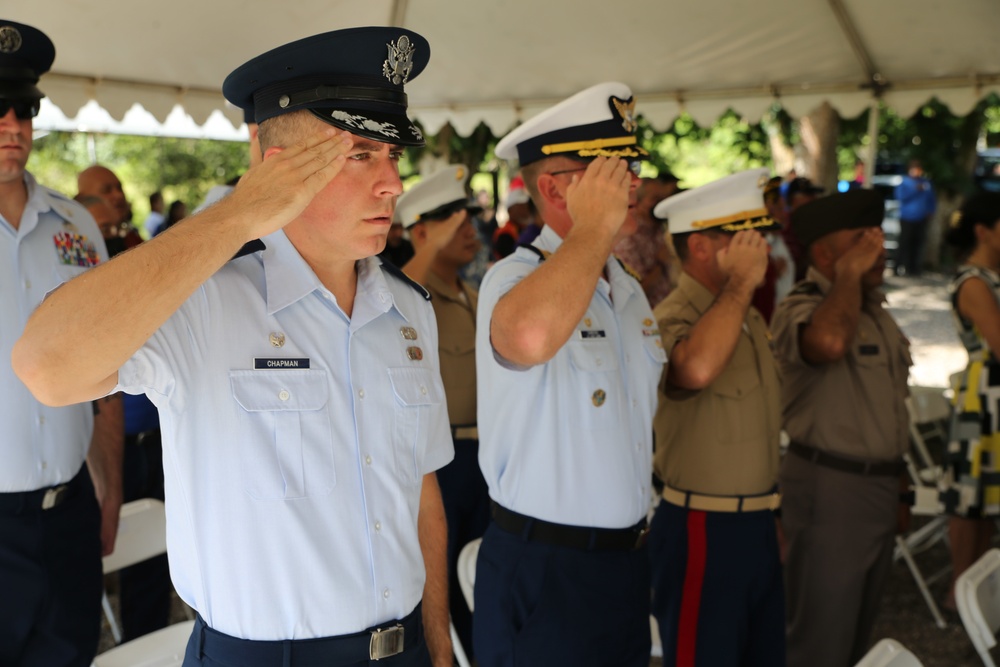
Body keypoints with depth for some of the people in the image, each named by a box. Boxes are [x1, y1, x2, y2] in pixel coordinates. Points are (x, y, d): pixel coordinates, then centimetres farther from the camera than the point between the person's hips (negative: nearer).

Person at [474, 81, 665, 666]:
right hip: (543, 569, -8)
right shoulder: (516, 278, -16)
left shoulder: (631, 293, 12)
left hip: (627, 559, 8)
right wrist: (594, 226, -29)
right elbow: (528, 336, -42)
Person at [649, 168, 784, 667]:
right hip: (703, 532, -9)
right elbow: (696, 367, -41)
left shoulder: (751, 318, 13)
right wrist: (739, 283, -27)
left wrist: (769, 515, 20)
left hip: (758, 526, 9)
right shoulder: (669, 321, -16)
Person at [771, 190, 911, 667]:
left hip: (880, 486, 9)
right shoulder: (801, 308, -15)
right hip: (830, 488, -9)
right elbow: (830, 341, -42)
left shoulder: (873, 307, 14)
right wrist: (850, 273, -25)